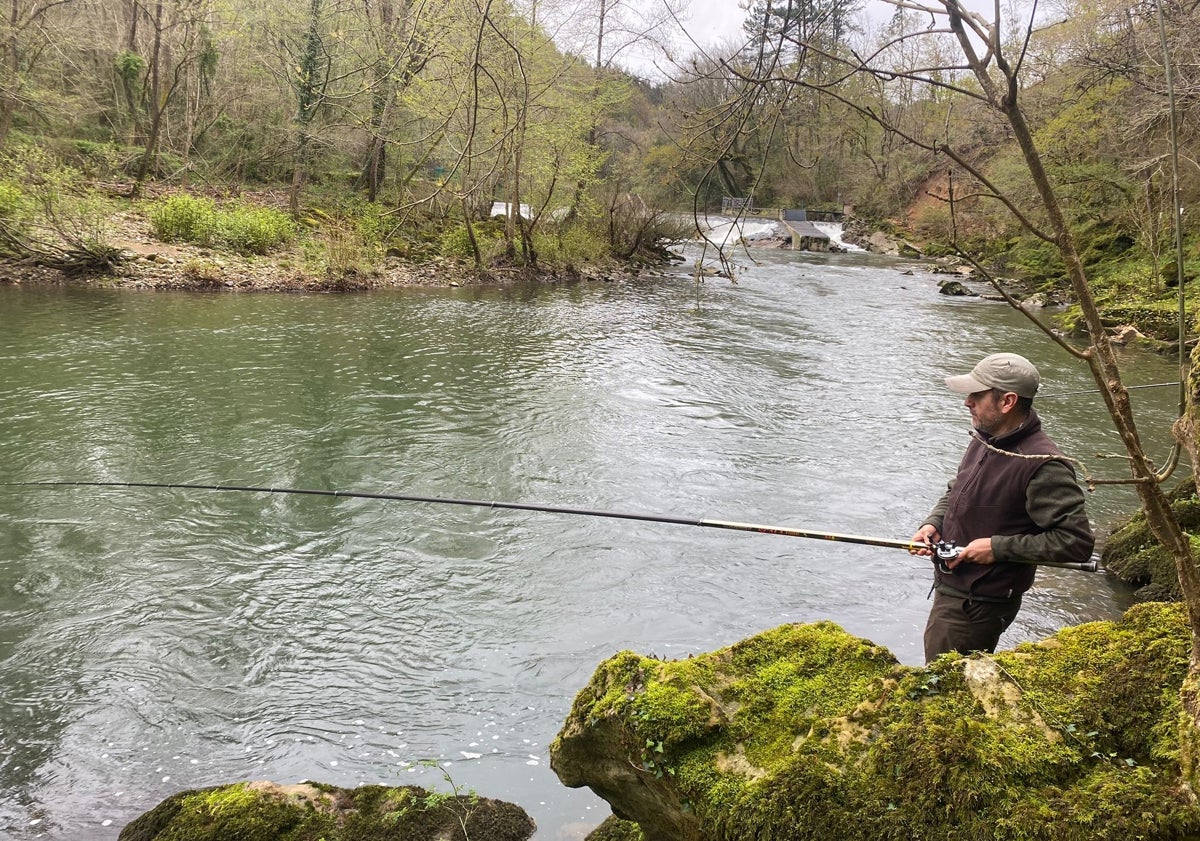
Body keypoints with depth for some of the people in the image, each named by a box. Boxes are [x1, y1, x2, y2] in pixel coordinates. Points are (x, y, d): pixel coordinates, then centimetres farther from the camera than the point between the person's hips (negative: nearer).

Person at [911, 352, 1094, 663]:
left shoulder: (1043, 466, -24)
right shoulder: (984, 439, 3)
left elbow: (1077, 541, -24)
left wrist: (999, 547, -24)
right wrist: (933, 523, -1)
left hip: (977, 605, -9)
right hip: (949, 589, 9)